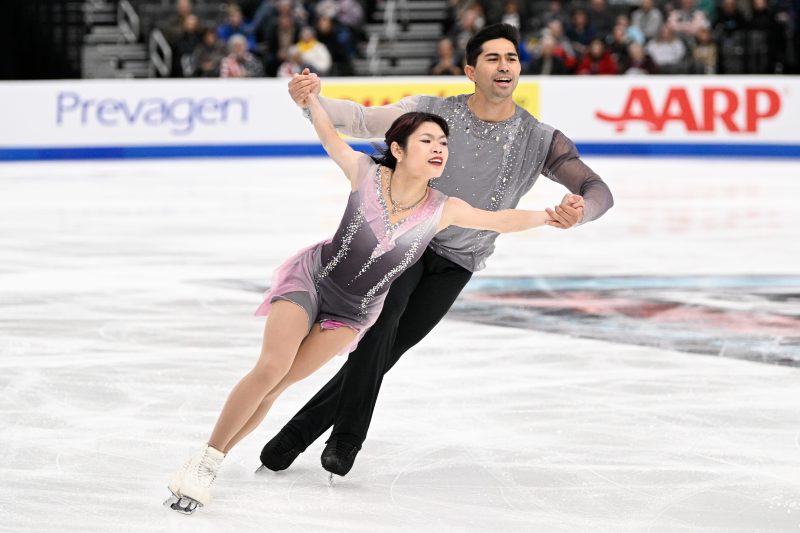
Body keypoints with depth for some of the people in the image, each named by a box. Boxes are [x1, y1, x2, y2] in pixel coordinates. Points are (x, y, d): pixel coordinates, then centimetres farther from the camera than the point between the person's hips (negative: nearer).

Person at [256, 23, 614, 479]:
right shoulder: (433, 112, -11)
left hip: (455, 265, 2)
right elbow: (362, 120, -17)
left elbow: (599, 191, -15)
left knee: (385, 352, -2)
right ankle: (348, 437, -18)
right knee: (379, 322, -26)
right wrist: (313, 98, -39)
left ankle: (300, 430, 8)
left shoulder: (539, 140, -9)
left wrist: (579, 211, -41)